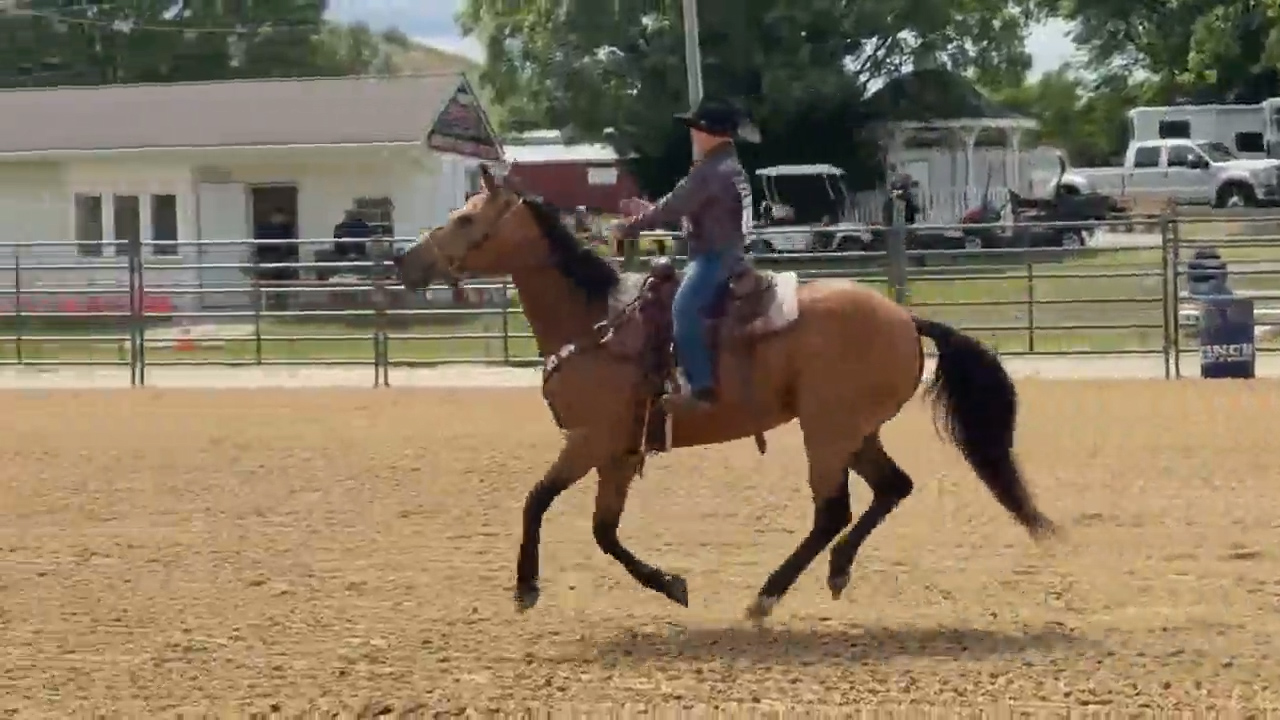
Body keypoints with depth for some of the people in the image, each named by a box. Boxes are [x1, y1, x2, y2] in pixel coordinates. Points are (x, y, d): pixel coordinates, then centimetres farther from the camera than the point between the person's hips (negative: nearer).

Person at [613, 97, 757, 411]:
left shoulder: (709, 171, -16)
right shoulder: (730, 169, 18)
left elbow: (672, 209, -15)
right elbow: (682, 206, 26)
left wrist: (629, 227, -5)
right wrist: (645, 210, 23)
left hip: (713, 257, -11)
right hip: (724, 255, 11)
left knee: (684, 308, -25)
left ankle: (701, 387, -34)